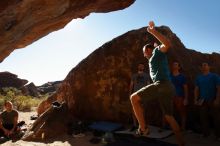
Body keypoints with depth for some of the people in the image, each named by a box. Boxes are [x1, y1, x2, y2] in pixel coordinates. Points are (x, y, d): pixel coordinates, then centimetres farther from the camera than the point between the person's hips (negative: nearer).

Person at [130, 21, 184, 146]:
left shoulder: (157, 51, 7)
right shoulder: (155, 59, 33)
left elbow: (168, 44, -16)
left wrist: (154, 31, -18)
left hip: (162, 85, -10)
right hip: (168, 87, 10)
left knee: (134, 98, -11)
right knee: (169, 117, 15)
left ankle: (143, 128, -9)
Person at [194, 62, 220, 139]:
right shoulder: (198, 78, 10)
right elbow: (196, 89, 10)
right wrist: (196, 100, 4)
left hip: (213, 101, -3)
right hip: (202, 101, 3)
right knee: (203, 118, 5)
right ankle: (205, 134, 17)